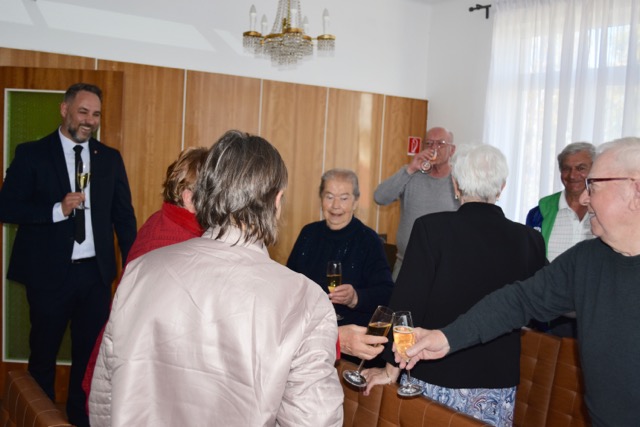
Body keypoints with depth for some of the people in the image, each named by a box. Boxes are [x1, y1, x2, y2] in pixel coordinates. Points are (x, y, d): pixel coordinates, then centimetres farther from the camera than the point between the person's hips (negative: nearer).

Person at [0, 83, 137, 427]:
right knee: (43, 353, 12)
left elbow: (123, 215, 8)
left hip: (96, 271, 3)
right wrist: (57, 210, -19)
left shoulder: (110, 158, 7)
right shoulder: (31, 154, -2)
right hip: (48, 272, -2)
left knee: (90, 353, 11)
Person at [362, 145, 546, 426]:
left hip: (432, 383, -2)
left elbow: (406, 304, -15)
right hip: (497, 389, 2)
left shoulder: (431, 228, -15)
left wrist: (391, 370, -6)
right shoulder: (529, 240, -6)